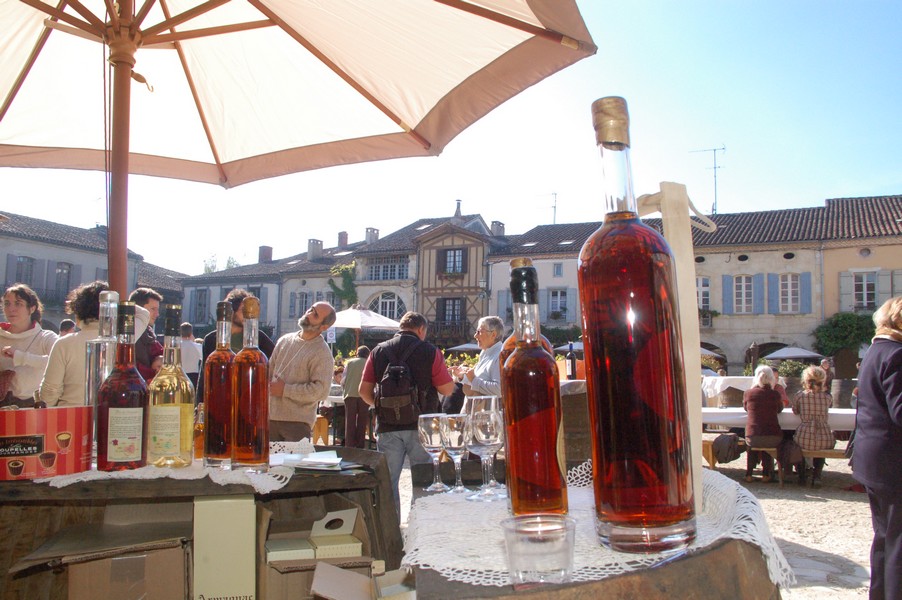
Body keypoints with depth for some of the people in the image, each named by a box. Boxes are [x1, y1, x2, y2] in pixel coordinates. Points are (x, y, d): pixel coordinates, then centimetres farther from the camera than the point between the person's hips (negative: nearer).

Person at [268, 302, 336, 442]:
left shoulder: (322, 353, -8)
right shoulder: (285, 340, 12)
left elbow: (321, 390, -16)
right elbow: (269, 371, 20)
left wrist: (285, 390, -15)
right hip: (271, 417, 6)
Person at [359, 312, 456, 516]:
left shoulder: (378, 351, 4)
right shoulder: (429, 351, -4)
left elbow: (364, 391, 4)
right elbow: (447, 389, -5)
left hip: (388, 427, 2)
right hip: (420, 426, -2)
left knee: (388, 482, 10)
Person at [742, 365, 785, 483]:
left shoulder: (748, 393, -2)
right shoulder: (775, 394, -2)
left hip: (752, 437, 0)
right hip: (773, 438, 0)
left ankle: (749, 474, 31)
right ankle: (766, 475, 33)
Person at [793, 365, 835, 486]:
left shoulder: (800, 395, 1)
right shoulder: (827, 396, 4)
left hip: (804, 440, -1)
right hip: (825, 440, 2)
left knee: (796, 441, 35)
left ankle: (802, 476, 35)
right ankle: (816, 475, 28)